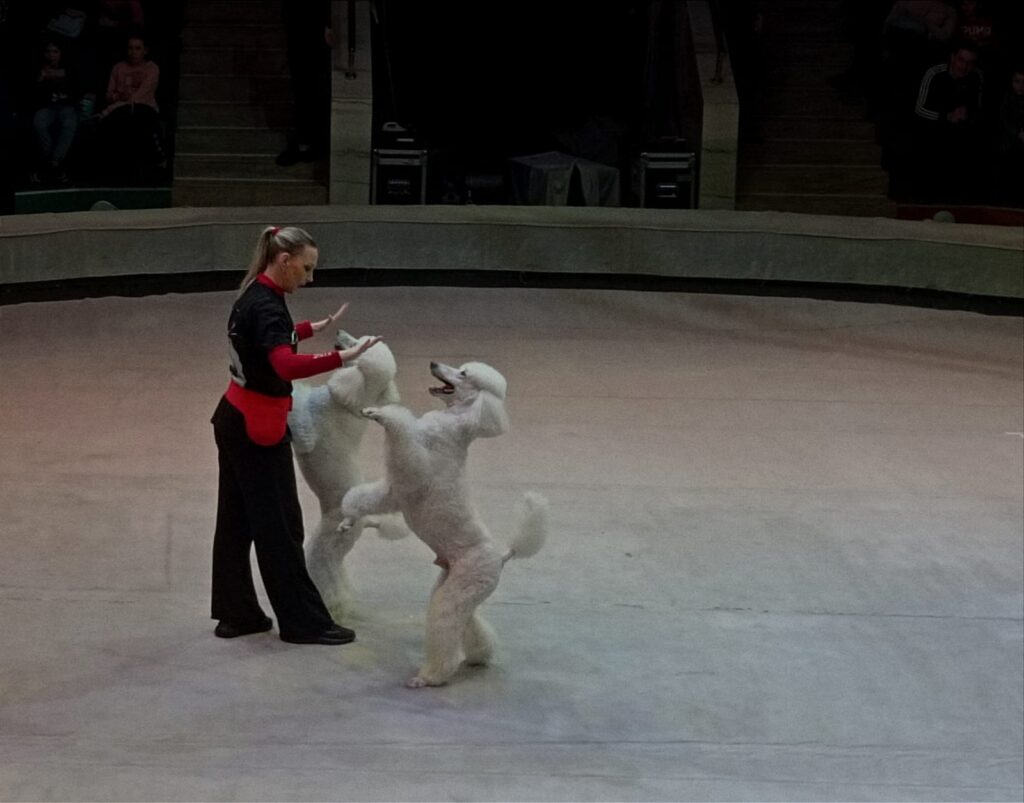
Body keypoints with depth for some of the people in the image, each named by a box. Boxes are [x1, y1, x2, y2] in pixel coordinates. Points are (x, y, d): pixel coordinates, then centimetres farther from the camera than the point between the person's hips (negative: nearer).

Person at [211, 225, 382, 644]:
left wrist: (313, 328, 29)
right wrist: (342, 357, -45)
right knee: (279, 526, 0)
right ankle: (303, 621, 8)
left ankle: (235, 613, 24)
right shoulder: (266, 306, -23)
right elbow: (286, 365, -39)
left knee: (237, 521, 15)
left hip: (236, 421, 10)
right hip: (256, 429, -10)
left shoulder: (254, 296, 6)